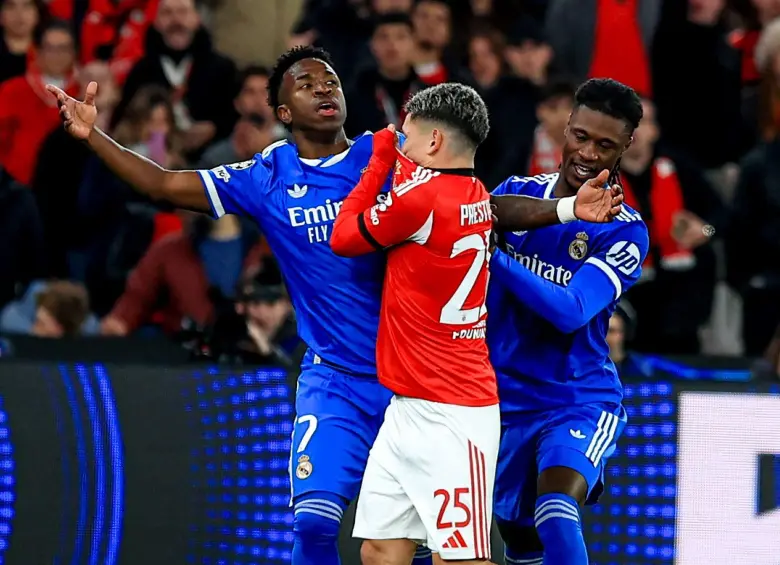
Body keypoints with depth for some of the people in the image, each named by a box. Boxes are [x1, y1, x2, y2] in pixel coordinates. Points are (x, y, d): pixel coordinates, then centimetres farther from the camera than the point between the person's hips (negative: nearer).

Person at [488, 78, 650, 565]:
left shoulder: (624, 231, -11)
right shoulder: (517, 192, 2)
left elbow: (571, 311, -24)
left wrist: (493, 255, -33)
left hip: (580, 401, -4)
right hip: (506, 396, 4)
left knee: (556, 517, -28)